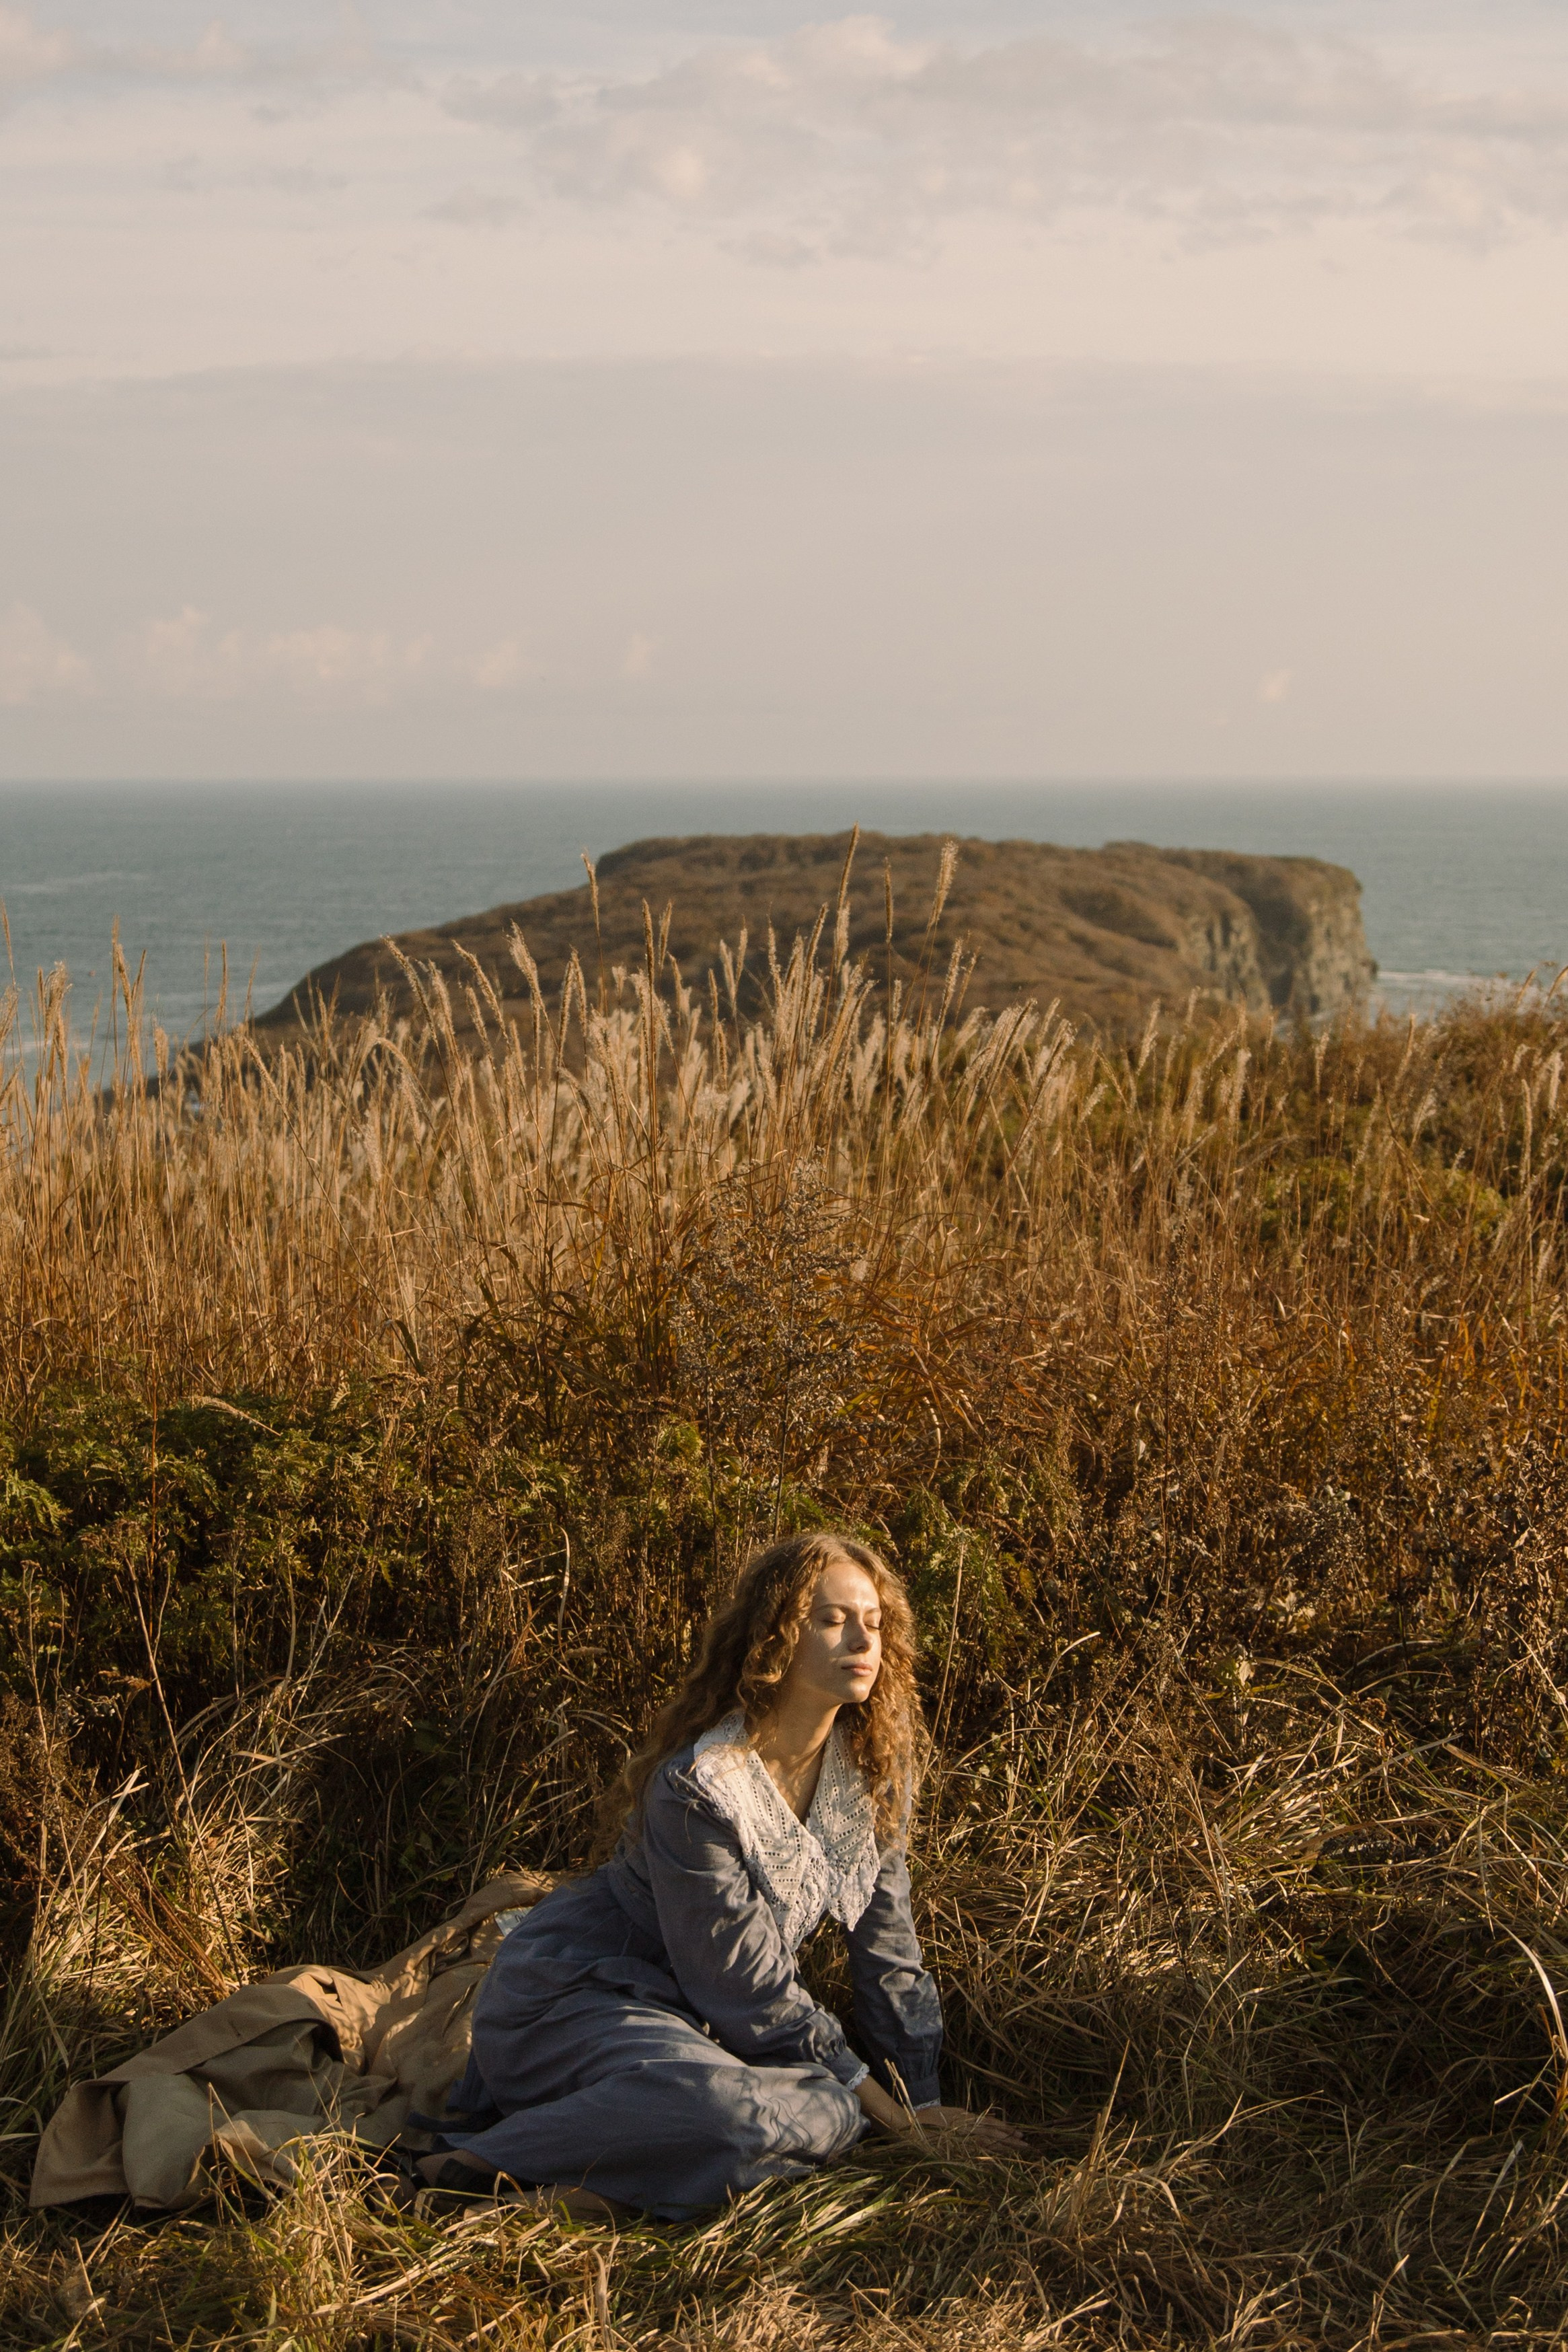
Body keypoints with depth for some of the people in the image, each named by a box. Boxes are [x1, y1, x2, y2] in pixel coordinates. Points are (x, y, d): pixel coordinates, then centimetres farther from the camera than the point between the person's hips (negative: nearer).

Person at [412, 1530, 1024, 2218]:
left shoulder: (872, 1761, -3)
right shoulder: (701, 1787, -25)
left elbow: (886, 1939, 6)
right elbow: (743, 1985, -20)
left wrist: (922, 2099, 4)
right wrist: (888, 2110, -13)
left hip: (694, 2020, 9)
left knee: (831, 2110, -20)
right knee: (720, 2108, -38)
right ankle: (485, 2159, -20)